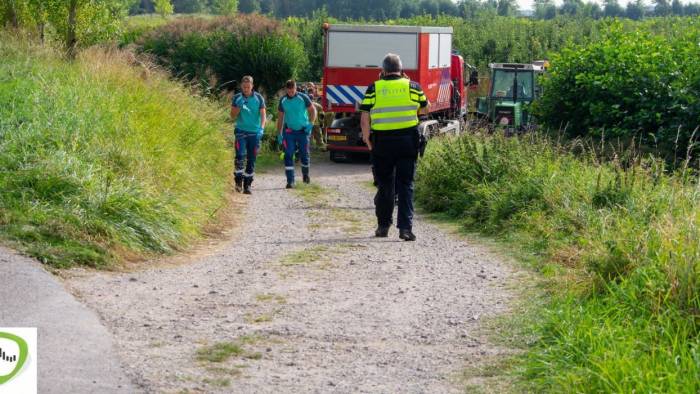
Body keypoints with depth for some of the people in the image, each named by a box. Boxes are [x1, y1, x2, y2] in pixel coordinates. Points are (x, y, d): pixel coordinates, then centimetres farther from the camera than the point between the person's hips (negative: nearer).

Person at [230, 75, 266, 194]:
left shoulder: (259, 98, 2)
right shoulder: (237, 98, 3)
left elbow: (263, 115, 0)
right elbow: (233, 117, 3)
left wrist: (262, 128, -17)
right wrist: (239, 107, -14)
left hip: (254, 132, 1)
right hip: (241, 131, -1)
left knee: (251, 159, 2)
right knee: (240, 155, -18)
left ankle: (247, 184, 10)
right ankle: (238, 179, -3)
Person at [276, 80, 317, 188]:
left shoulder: (303, 98, -5)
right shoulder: (283, 100, 3)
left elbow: (312, 111, 2)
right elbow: (280, 117, 10)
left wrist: (311, 124, -11)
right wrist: (279, 133, 7)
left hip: (303, 130, -1)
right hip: (289, 131, 1)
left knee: (304, 154, 5)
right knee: (288, 155, -7)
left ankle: (305, 174, 32)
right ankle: (290, 181, -6)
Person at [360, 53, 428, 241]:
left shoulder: (374, 89, 0)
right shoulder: (412, 87, 2)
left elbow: (364, 119, -3)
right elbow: (425, 109, 18)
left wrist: (367, 139, 11)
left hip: (382, 142, 0)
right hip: (408, 141, 0)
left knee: (384, 185, 12)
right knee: (406, 185, 2)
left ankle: (383, 226, 19)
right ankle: (405, 227, -8)